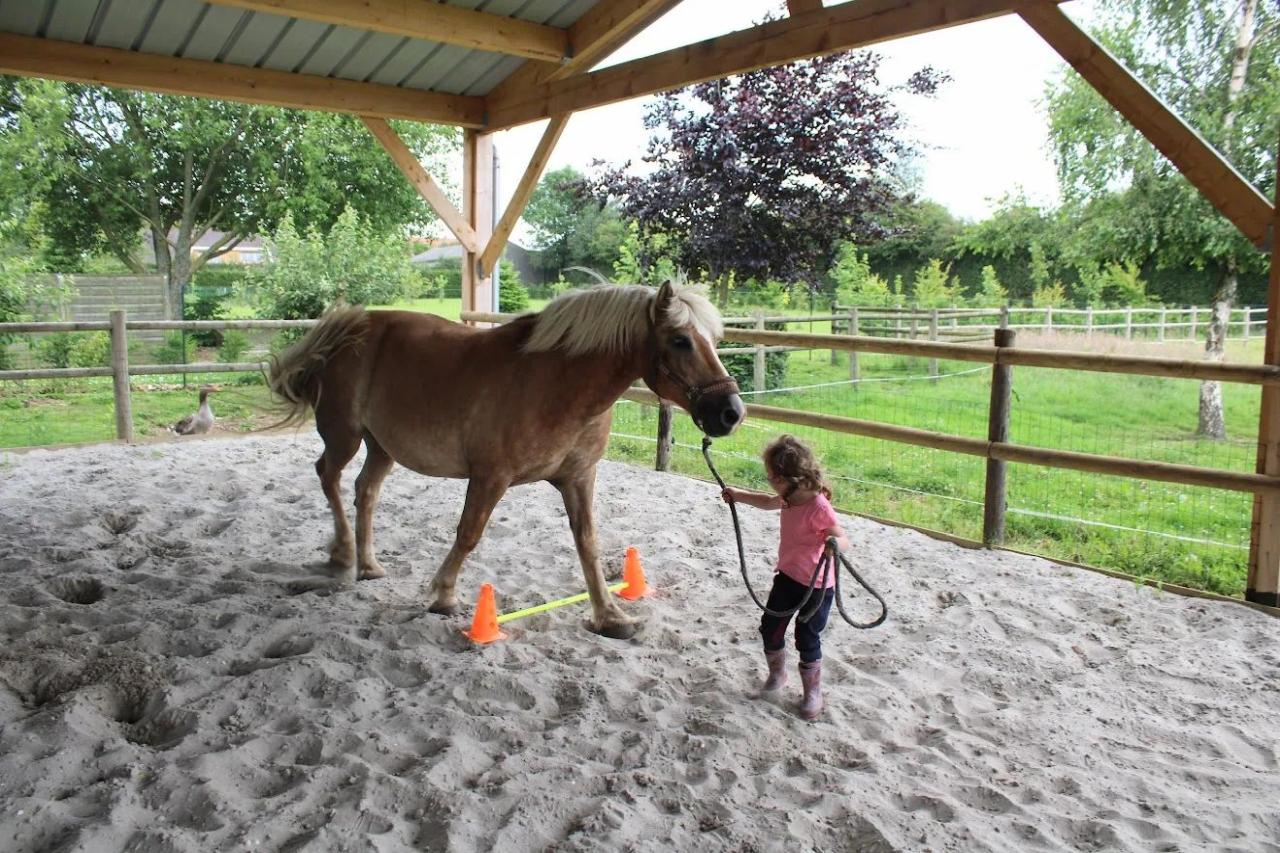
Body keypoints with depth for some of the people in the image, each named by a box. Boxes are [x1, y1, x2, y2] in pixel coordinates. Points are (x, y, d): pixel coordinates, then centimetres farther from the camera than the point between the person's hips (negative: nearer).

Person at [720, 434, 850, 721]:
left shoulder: (818, 507, -29)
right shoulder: (790, 497, -3)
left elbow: (843, 541, -28)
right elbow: (768, 502, 19)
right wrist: (738, 495, 20)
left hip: (816, 585, -8)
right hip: (787, 576, 8)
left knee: (807, 639, 5)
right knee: (770, 627, 15)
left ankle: (813, 692, 27)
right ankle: (777, 673, 41)